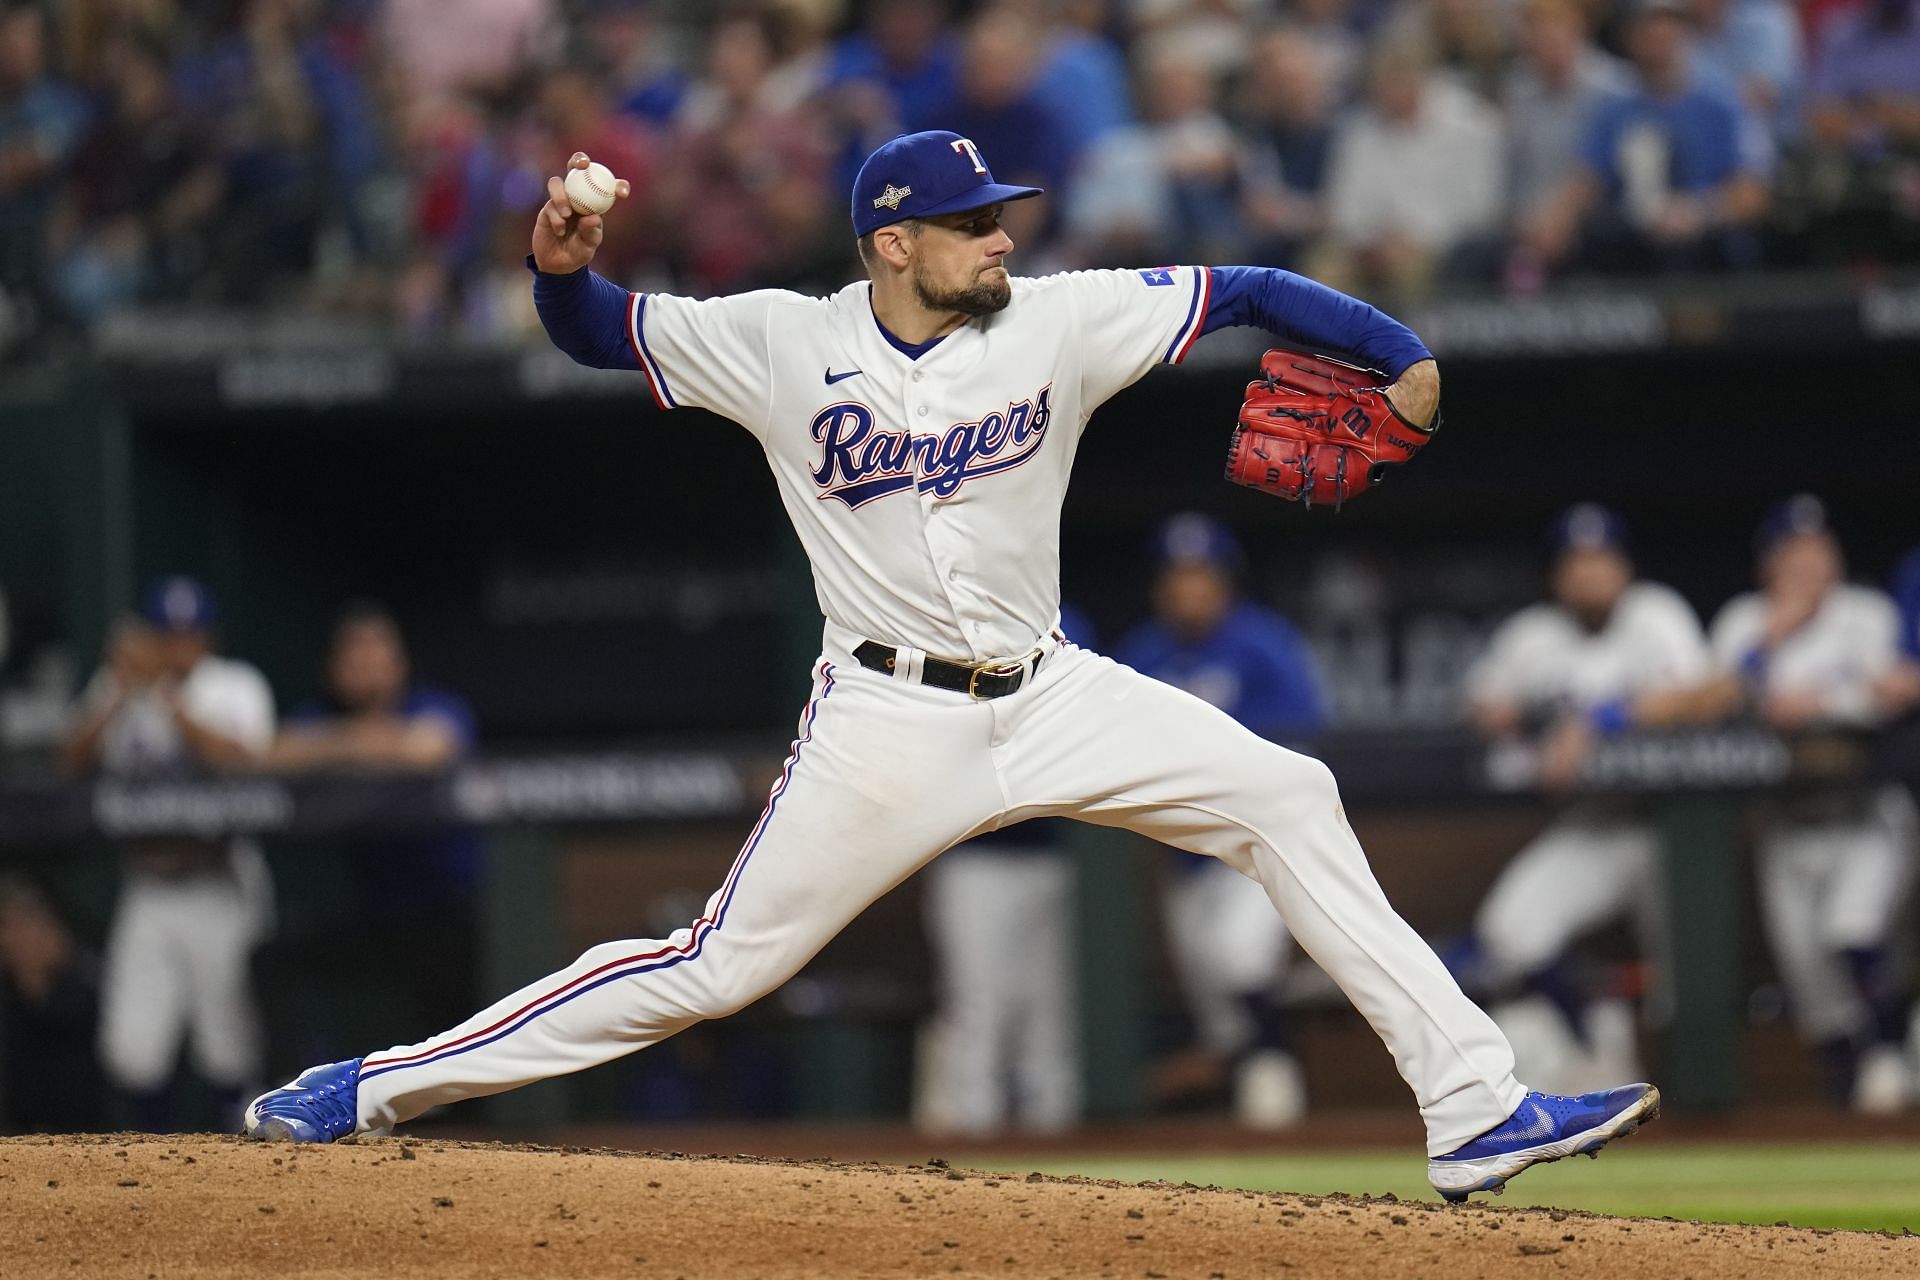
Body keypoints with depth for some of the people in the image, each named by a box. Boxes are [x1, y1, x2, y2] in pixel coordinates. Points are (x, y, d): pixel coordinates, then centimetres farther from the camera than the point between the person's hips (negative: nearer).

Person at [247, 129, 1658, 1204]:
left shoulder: (1060, 321, -3)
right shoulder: (784, 345, -7)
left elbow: (1242, 292, -3)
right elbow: (601, 332, 1)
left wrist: (1395, 350, -13)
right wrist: (563, 269, -21)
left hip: (1051, 698, 3)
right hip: (886, 724, -3)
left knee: (1287, 799, -9)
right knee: (716, 969, -6)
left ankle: (1473, 1107, -8)